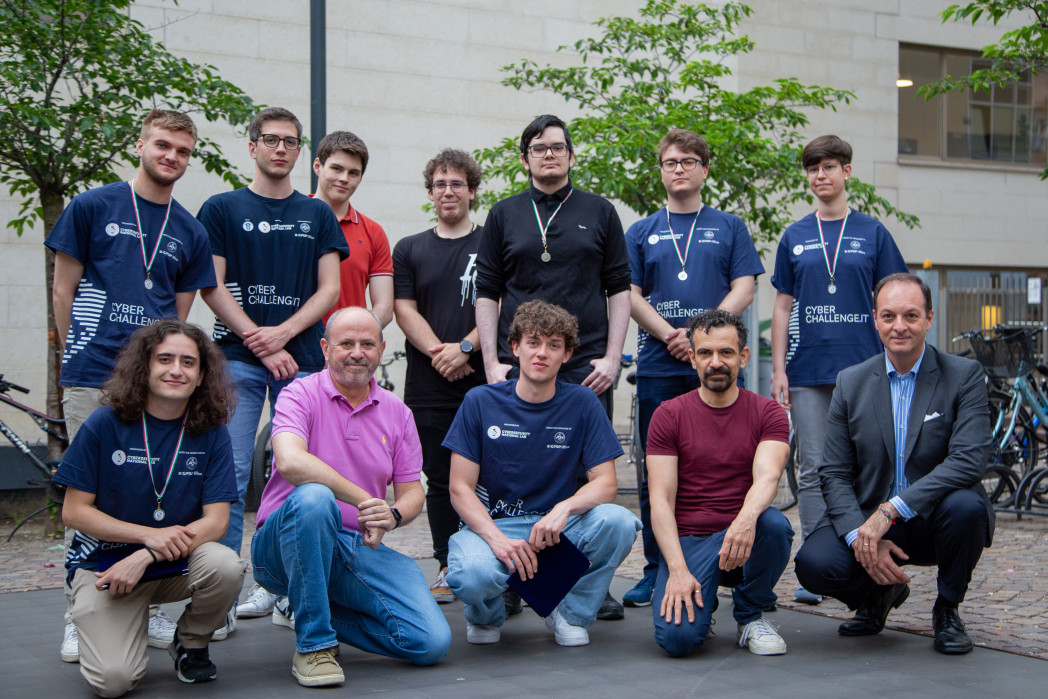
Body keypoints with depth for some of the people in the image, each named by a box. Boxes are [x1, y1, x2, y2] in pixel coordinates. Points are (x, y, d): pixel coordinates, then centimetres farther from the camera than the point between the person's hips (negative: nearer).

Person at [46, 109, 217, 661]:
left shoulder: (190, 232, 13)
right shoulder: (92, 207, 4)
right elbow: (64, 290, 6)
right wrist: (77, 356, 6)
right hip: (92, 382, -3)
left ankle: (149, 610, 15)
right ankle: (78, 619, 8)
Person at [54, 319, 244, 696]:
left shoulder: (211, 432, -4)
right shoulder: (105, 424, -8)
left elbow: (216, 520, -10)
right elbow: (74, 511, -7)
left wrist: (144, 558, -23)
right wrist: (151, 535, -20)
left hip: (177, 564, 2)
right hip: (103, 563, -2)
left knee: (226, 566, -32)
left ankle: (191, 644, 1)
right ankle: (102, 624, 15)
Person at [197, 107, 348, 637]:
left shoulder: (317, 215, 15)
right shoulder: (221, 209, 9)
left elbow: (328, 289, 8)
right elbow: (212, 286, 1)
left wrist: (281, 333, -7)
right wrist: (259, 344, -8)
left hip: (302, 359, 2)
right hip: (238, 358, -2)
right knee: (230, 478, -8)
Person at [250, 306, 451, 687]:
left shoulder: (396, 412, 11)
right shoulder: (301, 395, -5)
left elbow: (412, 491, 11)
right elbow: (289, 462, -25)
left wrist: (392, 515, -14)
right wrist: (364, 501, -25)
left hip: (361, 549, 4)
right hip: (283, 548, -4)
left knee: (432, 642, -15)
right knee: (313, 496, -39)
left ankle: (323, 612, 12)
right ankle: (312, 645, -23)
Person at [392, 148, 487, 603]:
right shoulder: (409, 250, 15)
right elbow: (405, 310, 6)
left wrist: (464, 348, -14)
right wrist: (438, 352, -9)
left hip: (483, 382, -2)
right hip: (428, 386, 2)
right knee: (440, 480, 5)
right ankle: (447, 569, 14)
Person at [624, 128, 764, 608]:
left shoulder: (729, 228, 12)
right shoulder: (641, 233, 14)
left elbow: (744, 288, 2)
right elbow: (631, 295, 5)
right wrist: (671, 336, -11)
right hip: (659, 368, 1)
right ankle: (656, 569, 10)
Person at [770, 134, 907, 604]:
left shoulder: (872, 234, 7)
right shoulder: (795, 238, 11)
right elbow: (783, 307, 10)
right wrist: (778, 369, 2)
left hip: (862, 367, -1)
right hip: (808, 371, 1)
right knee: (813, 470, 1)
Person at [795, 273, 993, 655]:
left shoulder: (964, 376, -6)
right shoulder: (851, 383, 3)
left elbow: (970, 460, -20)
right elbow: (834, 474, -1)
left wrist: (891, 510, -29)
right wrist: (860, 535, -20)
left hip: (933, 521, -1)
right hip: (865, 518, 1)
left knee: (966, 505, -34)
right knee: (813, 563, -26)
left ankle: (947, 609, -4)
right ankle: (879, 594, 12)